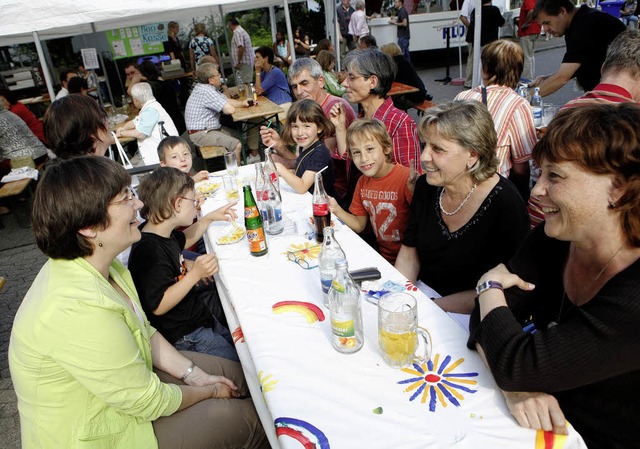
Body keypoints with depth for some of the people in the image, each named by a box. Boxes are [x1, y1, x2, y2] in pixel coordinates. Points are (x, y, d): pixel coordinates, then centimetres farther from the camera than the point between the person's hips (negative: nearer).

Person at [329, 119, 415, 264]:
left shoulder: (407, 178, -18)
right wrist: (337, 210, -5)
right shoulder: (363, 181, 4)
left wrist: (415, 193, -36)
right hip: (383, 257, 6)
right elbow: (359, 225, 12)